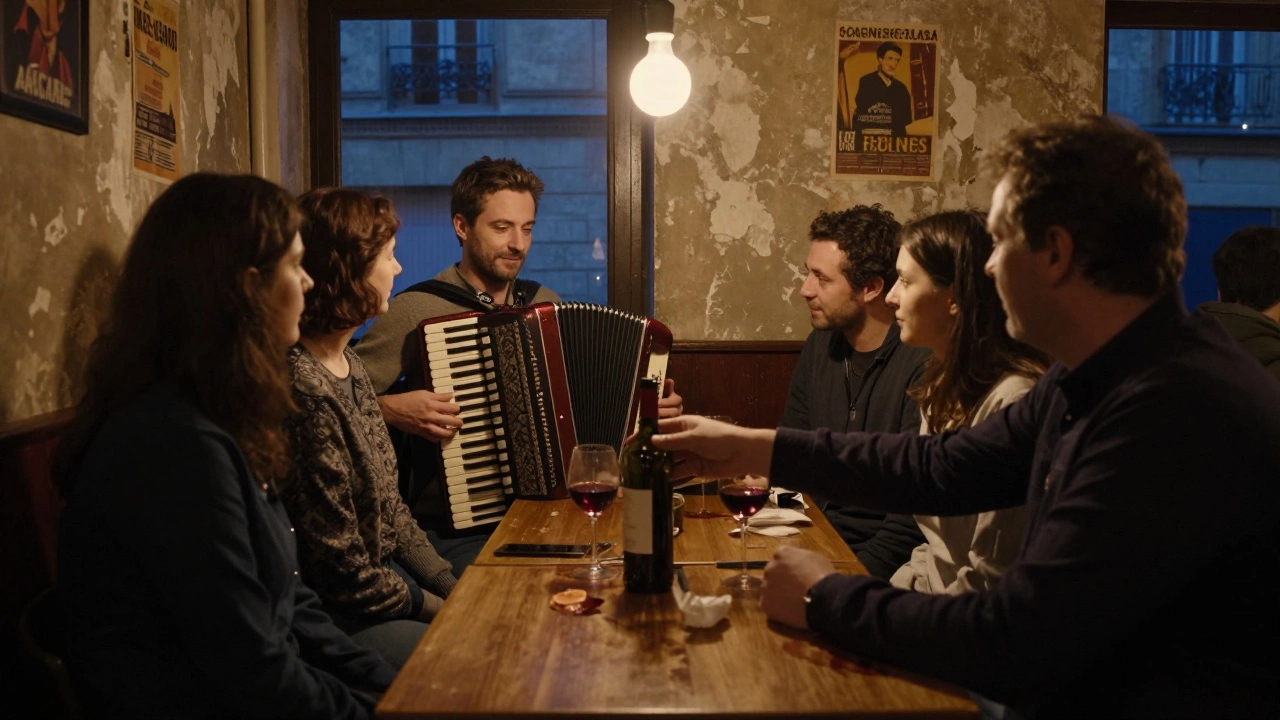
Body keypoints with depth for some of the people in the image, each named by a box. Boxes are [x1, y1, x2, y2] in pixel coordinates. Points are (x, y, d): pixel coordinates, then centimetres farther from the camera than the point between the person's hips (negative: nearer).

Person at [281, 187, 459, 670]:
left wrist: (452, 586, 5)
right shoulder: (305, 392, -24)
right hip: (339, 624, -9)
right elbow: (341, 571, -19)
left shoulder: (347, 363, 6)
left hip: (385, 572, 9)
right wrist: (439, 608, -8)